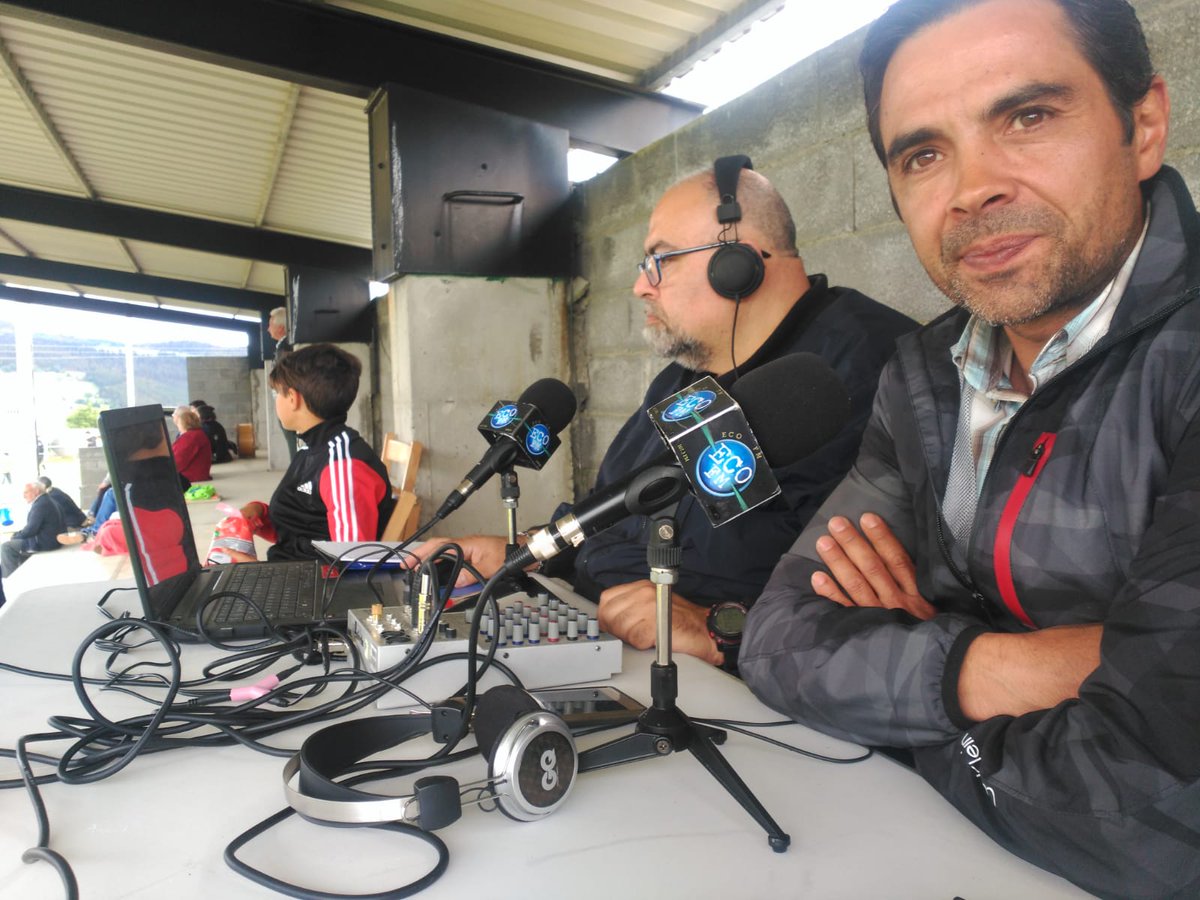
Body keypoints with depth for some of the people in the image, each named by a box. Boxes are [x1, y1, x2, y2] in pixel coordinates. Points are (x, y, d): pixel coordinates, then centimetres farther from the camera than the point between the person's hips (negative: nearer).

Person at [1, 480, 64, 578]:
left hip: (44, 542, -10)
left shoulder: (40, 504, -20)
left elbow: (31, 529, -21)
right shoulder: (43, 501, 13)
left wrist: (13, 537, -5)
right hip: (48, 539, 10)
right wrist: (16, 535, 7)